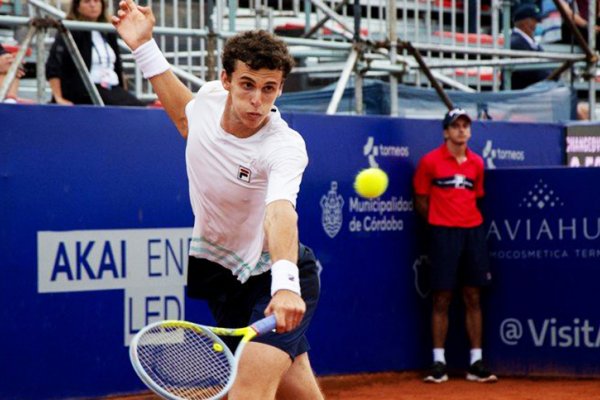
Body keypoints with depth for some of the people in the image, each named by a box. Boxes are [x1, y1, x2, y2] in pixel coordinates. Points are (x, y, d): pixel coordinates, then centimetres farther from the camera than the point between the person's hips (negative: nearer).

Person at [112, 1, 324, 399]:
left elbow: (280, 212, -47)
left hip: (273, 279, -6)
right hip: (220, 274, 6)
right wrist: (145, 45, 11)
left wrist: (285, 284, -65)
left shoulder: (284, 147, -28)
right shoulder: (210, 98, -9)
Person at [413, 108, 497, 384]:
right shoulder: (430, 161, -2)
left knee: (473, 298, 5)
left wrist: (468, 221, 7)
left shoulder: (476, 163, 10)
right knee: (442, 299, -3)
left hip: (473, 231, 4)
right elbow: (421, 201, 3)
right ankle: (439, 362, 2)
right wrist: (441, 222, 1)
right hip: (443, 234, -4)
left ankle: (476, 363, 8)